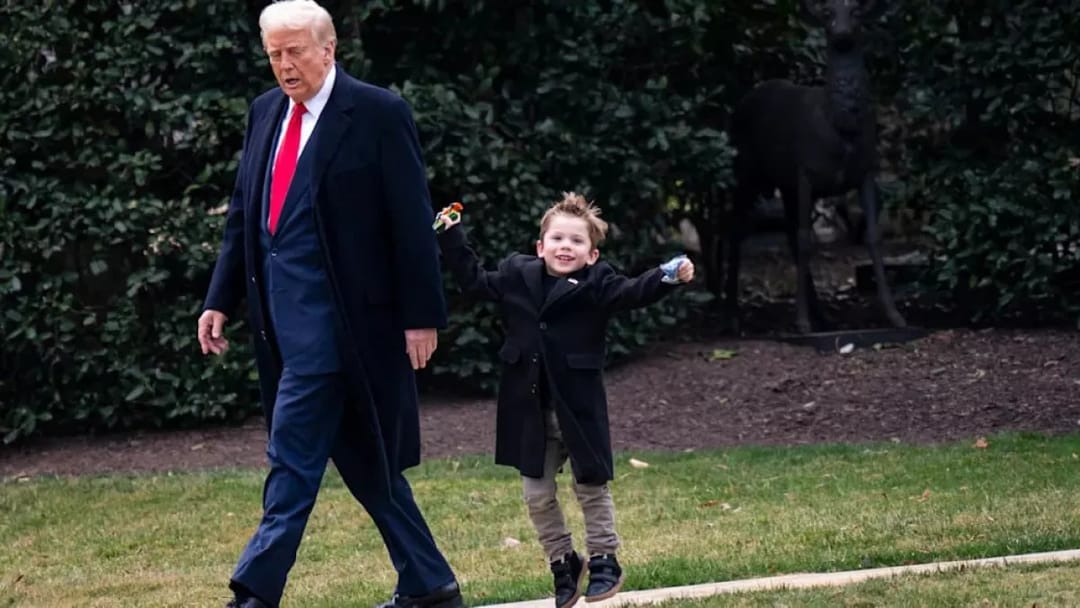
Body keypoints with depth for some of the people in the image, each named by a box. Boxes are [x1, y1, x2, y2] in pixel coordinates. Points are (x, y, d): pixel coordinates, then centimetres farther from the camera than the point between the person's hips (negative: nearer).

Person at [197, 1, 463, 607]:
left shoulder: (378, 114, -8)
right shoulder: (266, 112, 12)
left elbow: (412, 223, -8)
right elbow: (243, 216, 17)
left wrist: (422, 315, -10)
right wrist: (222, 300, 12)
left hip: (334, 311, -7)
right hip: (281, 310, 7)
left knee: (294, 450, -10)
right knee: (361, 457, 12)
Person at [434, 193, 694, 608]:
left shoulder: (595, 283, -6)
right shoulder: (517, 275, 5)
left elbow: (632, 293, -20)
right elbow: (473, 281, 18)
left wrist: (668, 277, -37)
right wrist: (451, 237, 15)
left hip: (579, 408, -3)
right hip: (530, 410, 4)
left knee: (591, 487, 6)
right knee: (538, 495, 8)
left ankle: (604, 561, 20)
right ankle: (562, 562, 24)